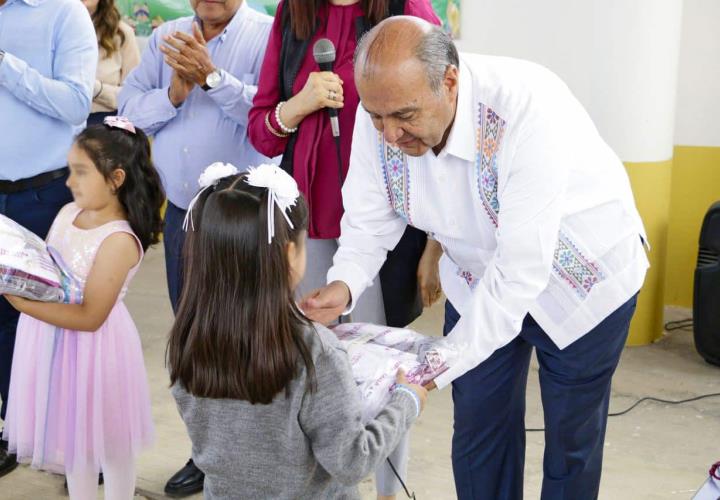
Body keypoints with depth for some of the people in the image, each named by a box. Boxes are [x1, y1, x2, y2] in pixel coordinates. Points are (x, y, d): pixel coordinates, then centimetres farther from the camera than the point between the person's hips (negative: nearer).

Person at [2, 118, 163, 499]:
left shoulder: (119, 240, -24)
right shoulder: (68, 212, 1)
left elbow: (89, 316, -26)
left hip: (91, 350, -7)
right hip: (53, 344, 8)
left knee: (108, 442, 13)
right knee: (72, 436, 23)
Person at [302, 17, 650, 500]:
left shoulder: (527, 109, -38)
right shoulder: (383, 109, -21)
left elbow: (521, 270, -37)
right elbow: (369, 221, -10)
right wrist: (343, 286, -30)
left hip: (581, 276, -4)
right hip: (480, 274, 4)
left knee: (571, 439, 11)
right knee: (478, 431, 12)